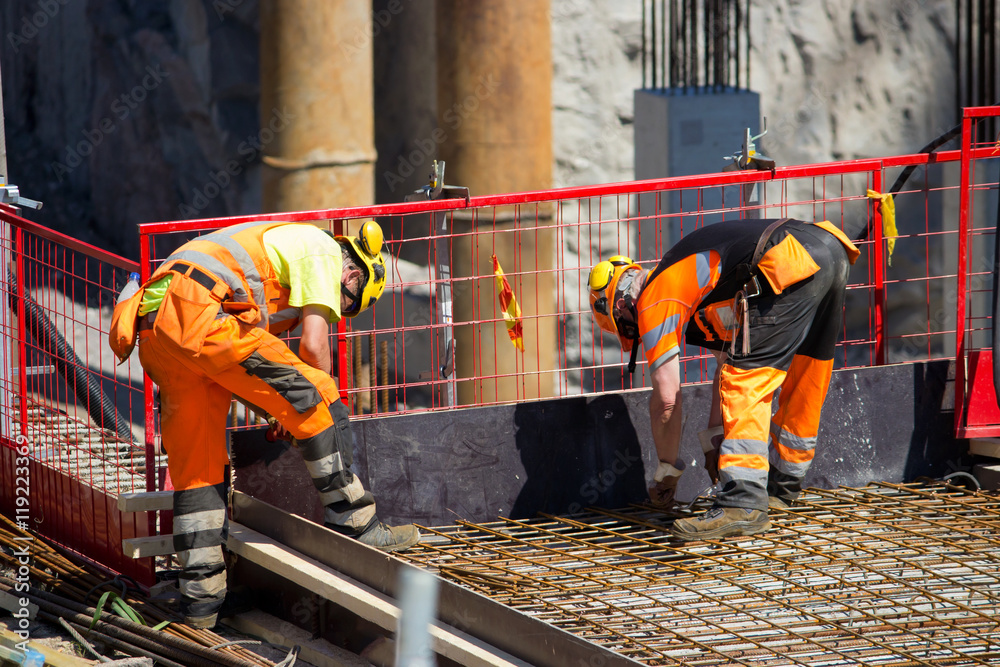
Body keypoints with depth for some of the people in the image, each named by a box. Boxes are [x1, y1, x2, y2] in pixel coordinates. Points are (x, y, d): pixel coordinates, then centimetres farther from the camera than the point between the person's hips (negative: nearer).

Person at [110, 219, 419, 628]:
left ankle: (200, 600, 15)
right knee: (316, 401, -3)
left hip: (155, 331, 10)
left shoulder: (282, 243, 36)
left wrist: (281, 412, 37)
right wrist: (319, 397, 15)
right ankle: (356, 528, 1)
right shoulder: (324, 250, 9)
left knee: (194, 465, 13)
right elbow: (314, 346, -1)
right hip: (201, 318, -10)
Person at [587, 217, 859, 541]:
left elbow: (666, 400, 7)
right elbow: (728, 364, 41)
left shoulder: (655, 302, 7)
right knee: (802, 387, 22)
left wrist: (667, 471, 20)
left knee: (747, 386, -7)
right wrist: (715, 439, 42)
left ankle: (743, 504, -15)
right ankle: (783, 487, 37)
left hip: (792, 264, -10)